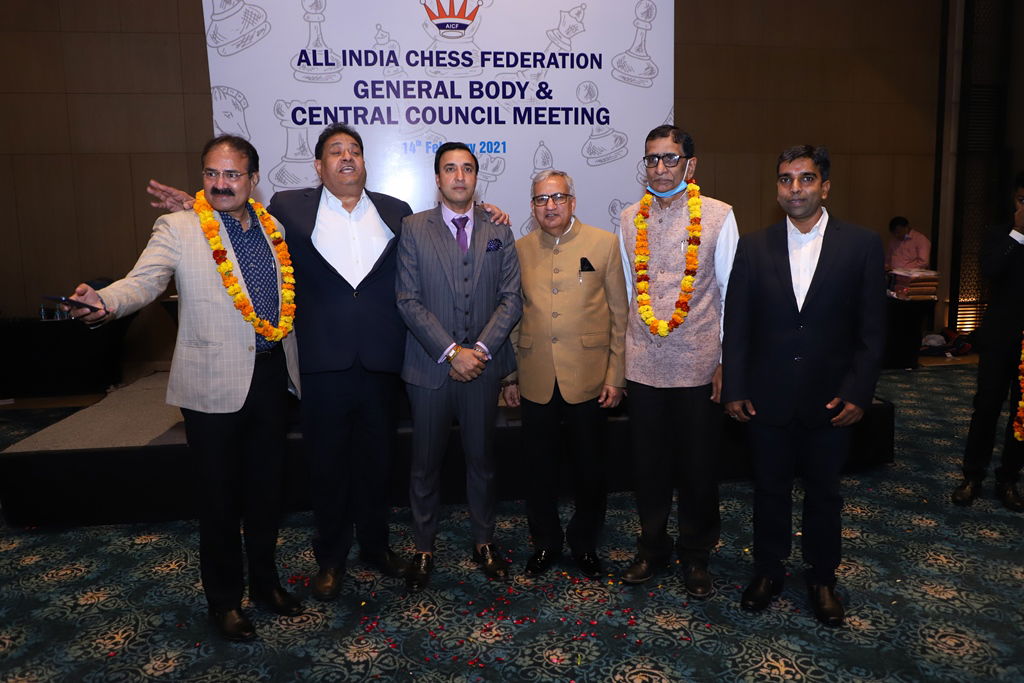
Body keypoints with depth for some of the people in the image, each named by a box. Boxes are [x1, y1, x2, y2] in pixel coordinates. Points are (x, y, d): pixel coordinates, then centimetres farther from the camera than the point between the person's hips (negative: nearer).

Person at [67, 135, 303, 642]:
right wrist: (106, 302, -38)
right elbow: (143, 280, -17)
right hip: (214, 385, -4)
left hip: (272, 375, 4)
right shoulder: (177, 228, -4)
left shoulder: (272, 226, 8)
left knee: (266, 486, 16)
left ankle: (264, 582, 36)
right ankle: (224, 599, 28)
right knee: (220, 496, 8)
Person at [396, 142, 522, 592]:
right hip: (430, 365, -1)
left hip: (483, 366, 2)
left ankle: (483, 541, 31)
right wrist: (451, 352, -14)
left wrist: (481, 348, -12)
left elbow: (511, 298, 1)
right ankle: (424, 549, 26)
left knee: (482, 458, 13)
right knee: (425, 463, 9)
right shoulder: (414, 228, 0)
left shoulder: (498, 231, 6)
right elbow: (409, 301, -6)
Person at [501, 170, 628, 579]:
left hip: (588, 379, -1)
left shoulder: (604, 244, 0)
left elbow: (620, 314, 0)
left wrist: (616, 376, -4)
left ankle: (585, 543, 32)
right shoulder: (520, 250, 6)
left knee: (590, 468, 10)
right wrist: (509, 376, 7)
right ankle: (545, 542, 32)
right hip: (536, 382, 2)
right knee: (539, 468, 12)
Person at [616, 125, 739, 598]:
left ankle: (696, 555, 30)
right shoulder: (630, 219, 6)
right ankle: (652, 548, 33)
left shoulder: (718, 216, -3)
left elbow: (731, 291, -1)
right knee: (648, 463, 13)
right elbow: (626, 291, 11)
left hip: (698, 363, -2)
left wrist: (728, 361, -4)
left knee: (698, 465, 10)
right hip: (643, 363, 3)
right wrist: (617, 354, 9)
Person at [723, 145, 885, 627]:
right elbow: (736, 325, 0)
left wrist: (857, 392, -8)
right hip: (767, 399, 1)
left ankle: (822, 577, 34)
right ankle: (768, 569, 33)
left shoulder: (861, 245, -2)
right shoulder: (754, 247, 0)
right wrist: (734, 389, -4)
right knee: (770, 488, 14)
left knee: (824, 492, 15)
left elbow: (872, 329, -2)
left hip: (830, 400, 0)